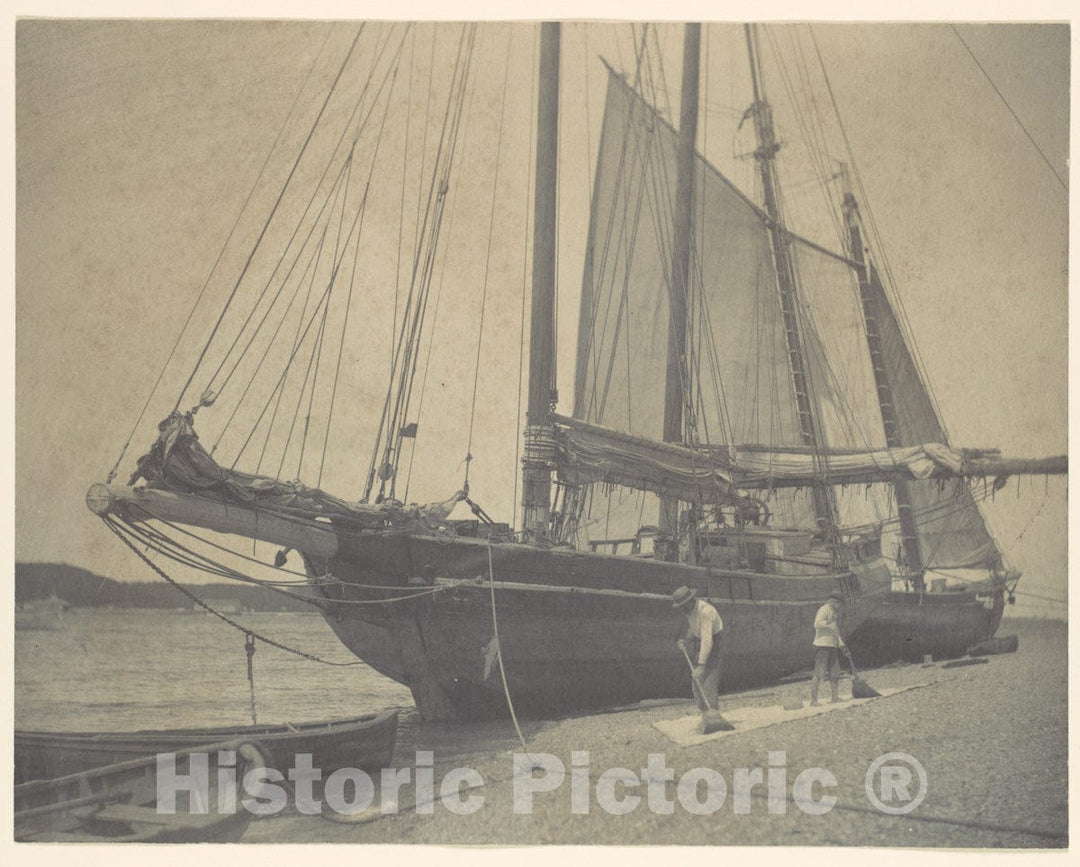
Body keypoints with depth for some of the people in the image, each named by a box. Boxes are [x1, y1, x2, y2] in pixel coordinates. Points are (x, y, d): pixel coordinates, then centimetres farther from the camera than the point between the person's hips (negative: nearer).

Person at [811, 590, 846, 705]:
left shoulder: (835, 612, 22)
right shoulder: (824, 609, -6)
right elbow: (817, 624, -21)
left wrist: (842, 645, 21)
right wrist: (829, 622, -32)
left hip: (832, 646, 9)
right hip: (822, 645, -9)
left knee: (835, 674, 11)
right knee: (819, 673, -10)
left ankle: (835, 698, 20)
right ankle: (813, 700, -9)